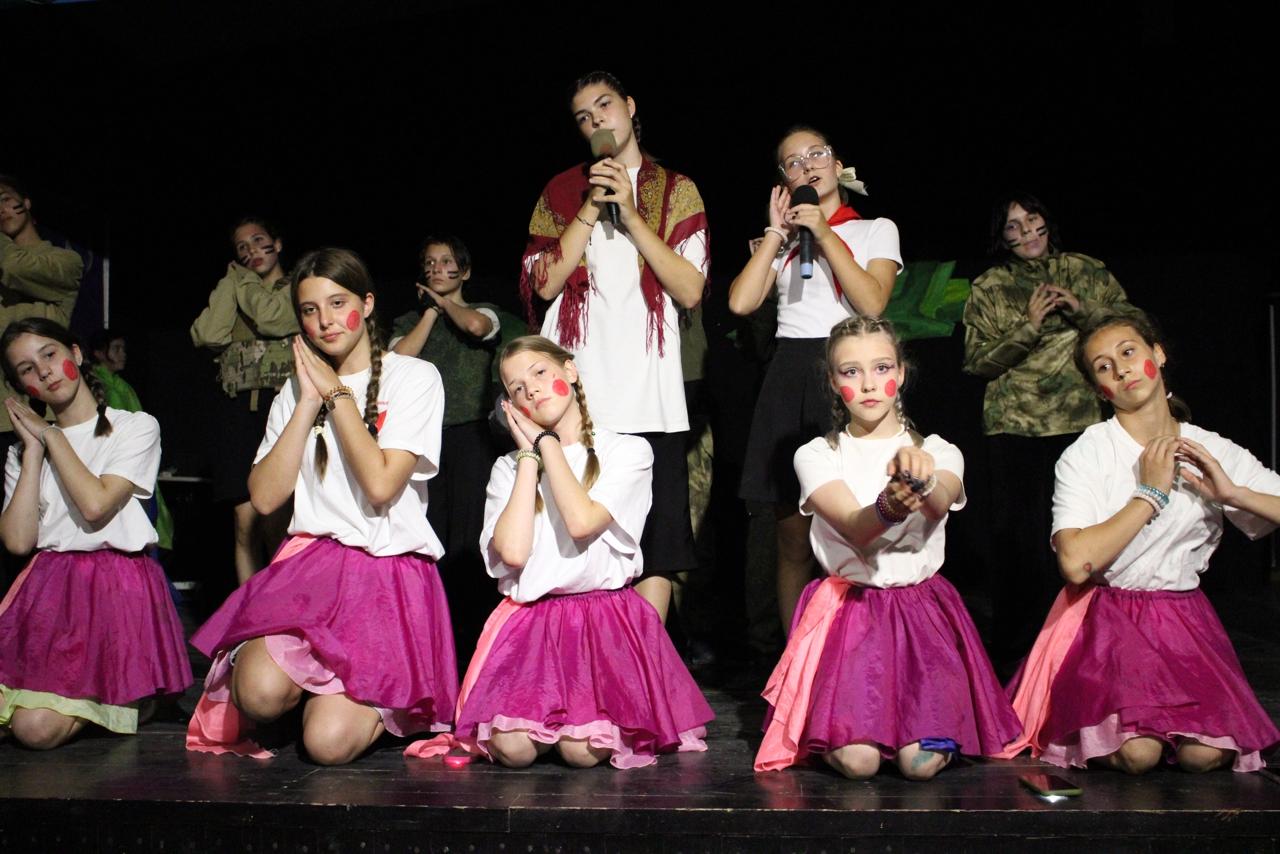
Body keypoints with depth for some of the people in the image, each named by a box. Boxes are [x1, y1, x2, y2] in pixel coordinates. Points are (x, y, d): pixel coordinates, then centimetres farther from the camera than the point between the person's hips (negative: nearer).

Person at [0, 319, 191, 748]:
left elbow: (96, 506, -13)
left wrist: (53, 437, -2)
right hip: (48, 586, 5)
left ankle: (128, 698, 9)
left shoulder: (136, 427, 3)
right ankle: (87, 695, 12)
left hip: (116, 585, -5)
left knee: (38, 728, -18)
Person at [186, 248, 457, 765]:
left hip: (391, 573, -3)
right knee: (260, 692, -28)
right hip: (309, 564, 3)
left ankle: (374, 701, 14)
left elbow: (381, 485, -12)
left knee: (329, 742, -19)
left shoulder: (413, 377, 2)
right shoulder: (298, 388, 16)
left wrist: (338, 395, -4)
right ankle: (314, 684, 7)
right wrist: (308, 403, -1)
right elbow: (264, 497, 3)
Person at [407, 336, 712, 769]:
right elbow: (512, 551, -8)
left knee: (582, 751, -21)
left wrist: (547, 441, -2)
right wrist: (529, 455, 1)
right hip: (529, 618, 2)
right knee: (513, 749, -20)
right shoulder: (509, 467, 12)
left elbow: (581, 522, -16)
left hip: (606, 615, -2)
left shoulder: (628, 451, 4)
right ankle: (548, 711, 13)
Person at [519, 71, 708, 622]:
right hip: (576, 391, 1)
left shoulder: (675, 190, 13)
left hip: (650, 394, 0)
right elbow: (545, 283, 3)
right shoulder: (562, 192, 16)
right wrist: (592, 206, -3)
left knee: (655, 539, -3)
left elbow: (690, 290, 0)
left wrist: (630, 211, -4)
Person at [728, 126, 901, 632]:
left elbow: (872, 302, -6)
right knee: (793, 539, 2)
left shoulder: (876, 230, 12)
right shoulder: (780, 241, 19)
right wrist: (777, 233, 5)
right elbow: (741, 302, 2)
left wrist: (824, 234, -5)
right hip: (790, 379, 3)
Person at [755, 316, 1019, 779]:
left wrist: (924, 480, -46)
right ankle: (835, 722, 17)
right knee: (856, 761, -18)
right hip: (847, 603, -1)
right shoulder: (817, 455, 1)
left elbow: (940, 504, -20)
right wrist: (888, 508, -43)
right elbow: (855, 529, -18)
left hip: (921, 607, 1)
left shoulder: (938, 451, 5)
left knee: (922, 763, -15)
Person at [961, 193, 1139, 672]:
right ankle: (1014, 652, 11)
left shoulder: (1086, 272, 11)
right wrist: (1029, 326, -12)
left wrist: (1082, 310, -8)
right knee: (1020, 538, -1)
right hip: (1016, 426, -1)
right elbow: (977, 361, -1)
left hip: (1084, 421, 1)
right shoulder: (989, 289, 6)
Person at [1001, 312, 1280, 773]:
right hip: (1105, 618, -3)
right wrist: (1151, 493, -15)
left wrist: (1233, 493, -16)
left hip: (1183, 617, 3)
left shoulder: (1214, 452, 3)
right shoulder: (1086, 455, -7)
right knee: (1136, 753, -22)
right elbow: (1077, 561, -22)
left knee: (1206, 753, -19)